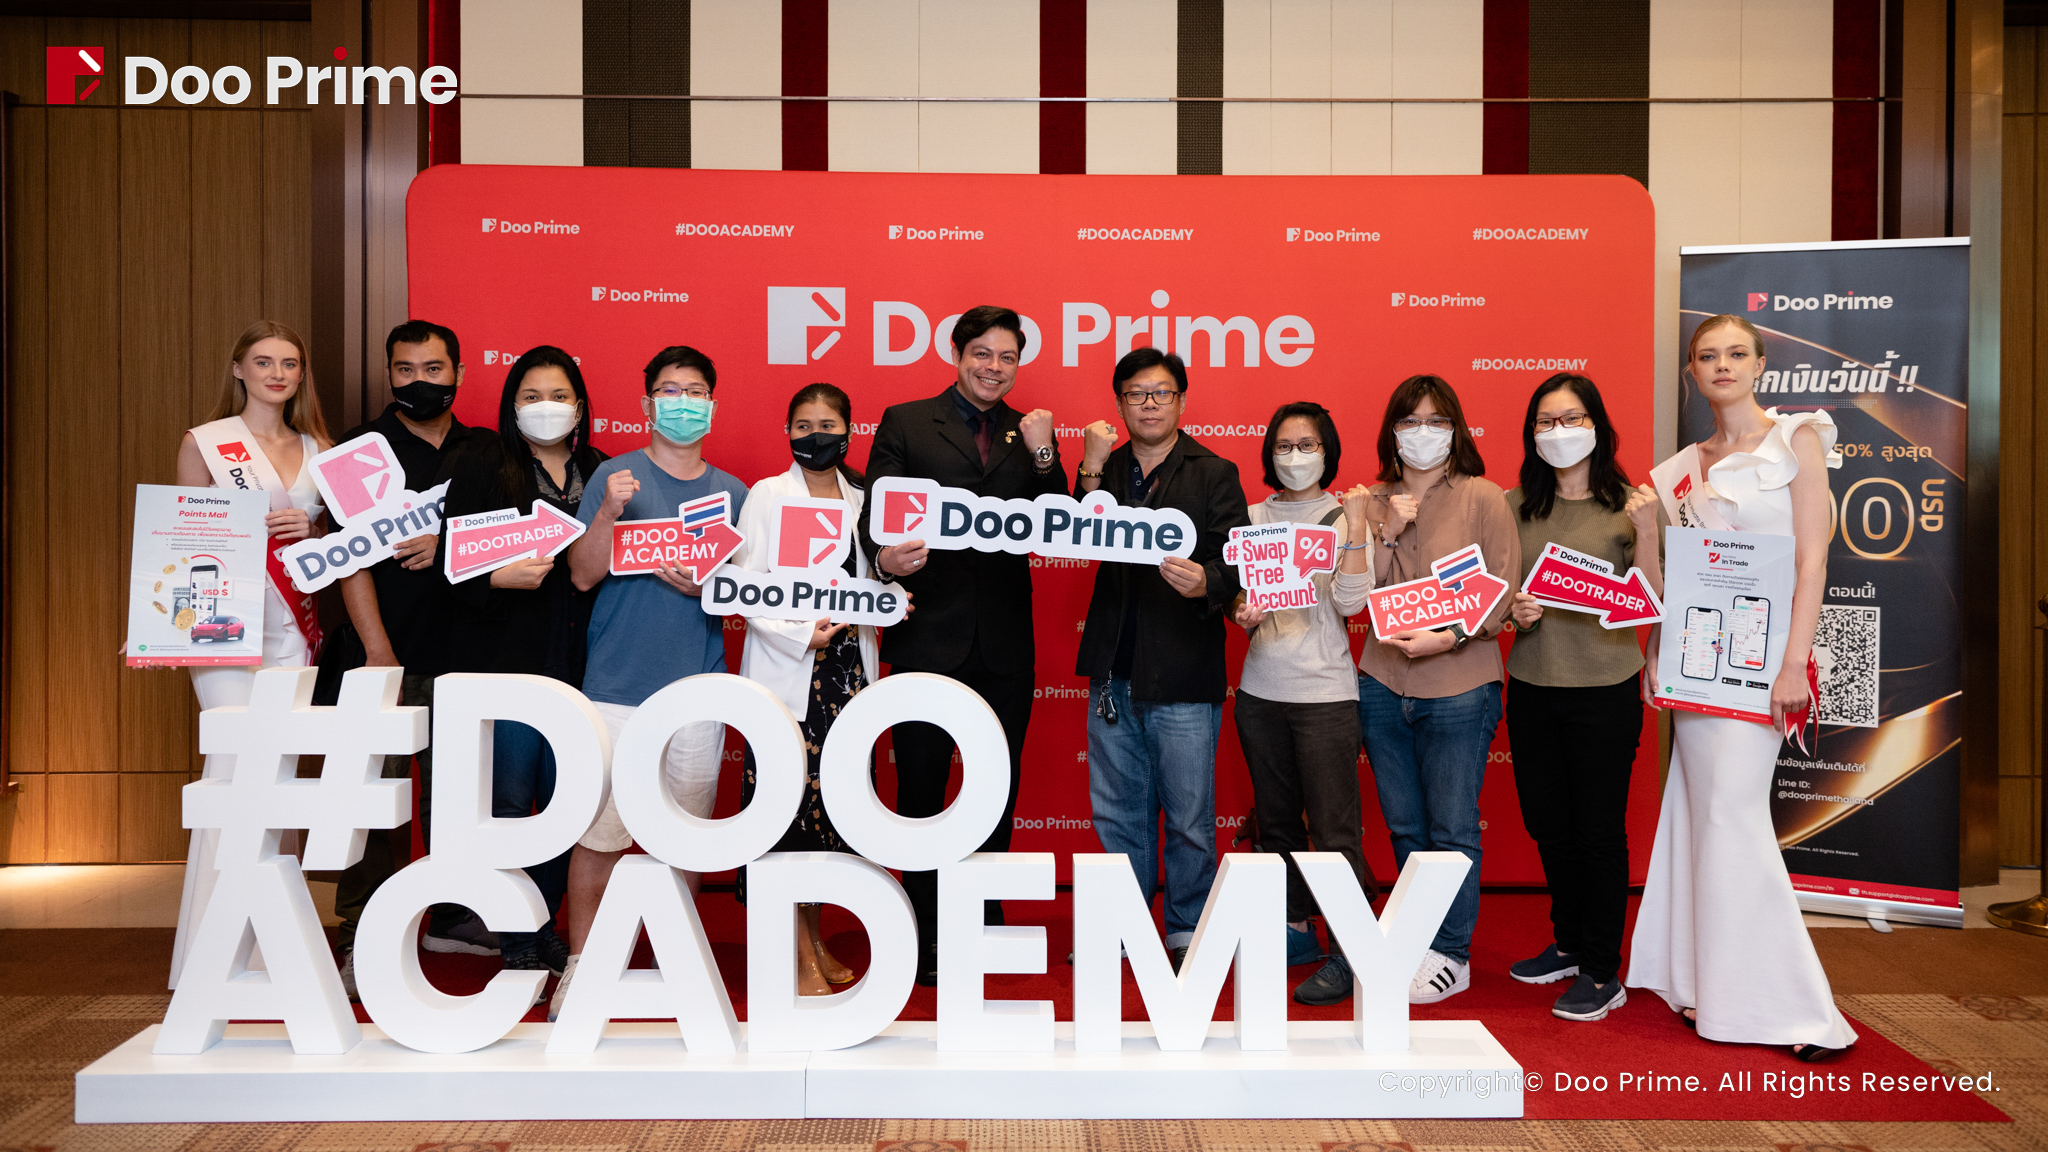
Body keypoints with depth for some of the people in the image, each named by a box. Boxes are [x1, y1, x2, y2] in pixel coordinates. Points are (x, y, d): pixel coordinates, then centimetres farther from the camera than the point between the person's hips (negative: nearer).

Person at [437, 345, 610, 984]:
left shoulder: (600, 473, 11)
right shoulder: (482, 468, 0)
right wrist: (501, 577, -21)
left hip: (578, 661, 4)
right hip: (506, 658, -3)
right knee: (508, 799, 1)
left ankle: (546, 922, 25)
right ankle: (518, 936, 15)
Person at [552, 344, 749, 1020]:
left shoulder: (734, 493, 11)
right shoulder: (614, 476, 3)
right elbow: (584, 575, -2)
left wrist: (707, 586, -8)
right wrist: (608, 511, -17)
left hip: (698, 686, 3)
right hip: (619, 682, -2)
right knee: (601, 832, -4)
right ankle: (580, 965, 11)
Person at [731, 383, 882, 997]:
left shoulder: (863, 500, 14)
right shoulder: (768, 495, 2)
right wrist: (803, 635, -15)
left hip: (849, 667, 4)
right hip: (787, 671, -4)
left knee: (834, 797, 5)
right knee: (790, 800, -6)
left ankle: (815, 935, 20)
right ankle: (800, 953, 2)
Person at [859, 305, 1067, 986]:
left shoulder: (1031, 435, 10)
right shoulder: (905, 423, 2)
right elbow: (874, 514, -7)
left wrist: (1043, 455, -12)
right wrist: (884, 560, -28)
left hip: (1005, 647, 3)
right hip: (928, 636, -3)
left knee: (998, 791, 13)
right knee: (920, 789, 6)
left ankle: (987, 927, 29)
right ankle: (923, 941, 18)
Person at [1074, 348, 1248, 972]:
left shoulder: (1214, 474, 0)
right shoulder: (1106, 470, 11)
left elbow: (1236, 563, -10)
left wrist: (1206, 583, -32)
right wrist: (1092, 471, -12)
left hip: (1184, 672, -4)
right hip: (1113, 668, 4)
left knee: (1188, 816, 5)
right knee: (1116, 811, 14)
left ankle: (1188, 932, 20)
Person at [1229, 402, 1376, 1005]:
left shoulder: (1345, 517, -2)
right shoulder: (1253, 517, 9)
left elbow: (1350, 601, -13)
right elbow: (1234, 593, 13)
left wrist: (1355, 524, -19)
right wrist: (1240, 616, -8)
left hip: (1324, 691, -5)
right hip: (1260, 689, 5)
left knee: (1334, 827, -6)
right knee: (1276, 818, 14)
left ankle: (1348, 953, 2)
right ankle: (1297, 931, 28)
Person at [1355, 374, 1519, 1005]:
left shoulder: (1482, 498, -2)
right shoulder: (1373, 503, 9)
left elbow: (1504, 591, -5)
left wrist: (1448, 637, -17)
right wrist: (1389, 532, -8)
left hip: (1458, 688, -4)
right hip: (1382, 686, 4)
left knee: (1452, 831, 1)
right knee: (1405, 830, 12)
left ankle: (1451, 955, 14)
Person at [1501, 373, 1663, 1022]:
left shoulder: (1628, 504, -3)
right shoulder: (1514, 505, 5)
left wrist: (1647, 531, -19)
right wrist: (1511, 610, -10)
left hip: (1604, 690, -4)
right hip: (1531, 687, 4)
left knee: (1598, 828, 2)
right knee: (1548, 824, 15)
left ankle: (1603, 973, 14)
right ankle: (1569, 943, 35)